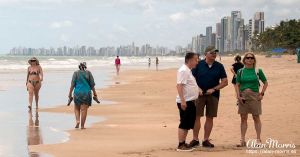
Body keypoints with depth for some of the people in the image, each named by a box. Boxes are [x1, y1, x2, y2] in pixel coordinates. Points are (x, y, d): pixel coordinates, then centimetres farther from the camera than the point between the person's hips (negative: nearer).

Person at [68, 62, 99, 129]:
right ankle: (82, 125, 4)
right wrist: (94, 93, 11)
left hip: (77, 93, 0)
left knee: (76, 108, 17)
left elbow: (72, 85, -3)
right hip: (86, 93, 0)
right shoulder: (88, 73, 1)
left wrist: (70, 94, 2)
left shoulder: (76, 73, 0)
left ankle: (77, 120, -4)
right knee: (84, 109, 2)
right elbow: (92, 85, 2)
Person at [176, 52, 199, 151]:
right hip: (185, 102, -10)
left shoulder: (188, 71, 16)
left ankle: (183, 143, 20)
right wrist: (182, 101, -27)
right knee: (184, 124, -6)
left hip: (190, 101, 10)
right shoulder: (183, 71, -15)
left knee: (188, 124, 13)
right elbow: (179, 86, -22)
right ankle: (181, 145, -2)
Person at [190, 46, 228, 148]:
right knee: (196, 116, -3)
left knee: (210, 118, 4)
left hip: (213, 95, 2)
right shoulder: (199, 64, 0)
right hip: (200, 94, -2)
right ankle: (195, 139, 5)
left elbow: (225, 82, 3)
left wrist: (214, 89, -8)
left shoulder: (219, 66, 4)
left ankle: (206, 140, 12)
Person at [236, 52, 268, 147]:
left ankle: (258, 139, 10)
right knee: (243, 118, 4)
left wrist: (262, 93, -2)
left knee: (256, 118, 2)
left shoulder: (258, 71, 2)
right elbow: (237, 85, 8)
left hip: (254, 96, -2)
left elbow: (265, 83, 8)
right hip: (243, 96, 2)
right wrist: (238, 95, -5)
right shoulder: (241, 71, 6)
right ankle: (242, 140, 9)